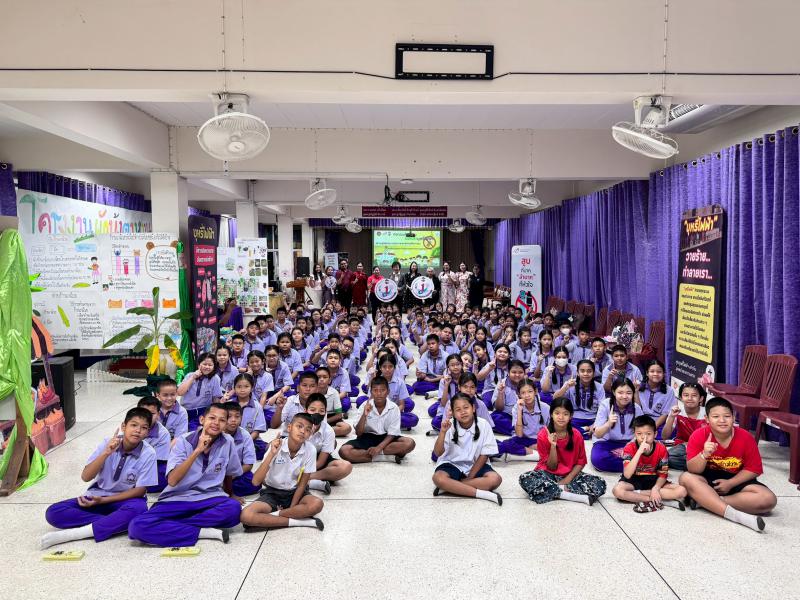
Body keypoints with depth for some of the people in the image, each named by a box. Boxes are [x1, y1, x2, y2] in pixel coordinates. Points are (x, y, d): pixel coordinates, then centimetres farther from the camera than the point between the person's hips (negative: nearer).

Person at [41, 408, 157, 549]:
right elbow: (85, 477, -14)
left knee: (138, 508, -38)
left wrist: (103, 500, -15)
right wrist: (106, 453, -29)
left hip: (126, 499, -3)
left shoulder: (148, 454, -14)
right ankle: (116, 523, -23)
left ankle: (72, 534, -29)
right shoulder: (108, 443, -9)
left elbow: (140, 490, -12)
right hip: (97, 496, 3)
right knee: (53, 512, -18)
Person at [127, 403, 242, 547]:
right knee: (138, 526, -27)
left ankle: (170, 528, -19)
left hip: (210, 499, 1)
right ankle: (203, 532, -21)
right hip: (178, 499, 0)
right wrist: (197, 450, -22)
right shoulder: (184, 441, -5)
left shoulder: (227, 442, -3)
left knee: (234, 508, -34)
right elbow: (172, 480, -17)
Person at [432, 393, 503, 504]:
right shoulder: (450, 427, -12)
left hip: (476, 465, 1)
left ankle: (450, 487, -23)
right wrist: (442, 432, -34)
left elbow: (484, 455, -7)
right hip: (452, 464, -1)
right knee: (438, 478, -32)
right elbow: (438, 453, -20)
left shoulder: (483, 425, -13)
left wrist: (470, 476, -12)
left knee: (495, 479, -28)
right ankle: (483, 493, -28)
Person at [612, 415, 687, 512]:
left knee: (682, 491, -21)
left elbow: (663, 474, -4)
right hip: (634, 480, -2)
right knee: (617, 490, -34)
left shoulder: (661, 449, -12)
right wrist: (639, 451, -37)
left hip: (653, 480, 2)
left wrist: (656, 488, -25)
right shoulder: (629, 448, -18)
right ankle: (659, 501, -24)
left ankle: (635, 494, -22)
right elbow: (627, 475, -31)